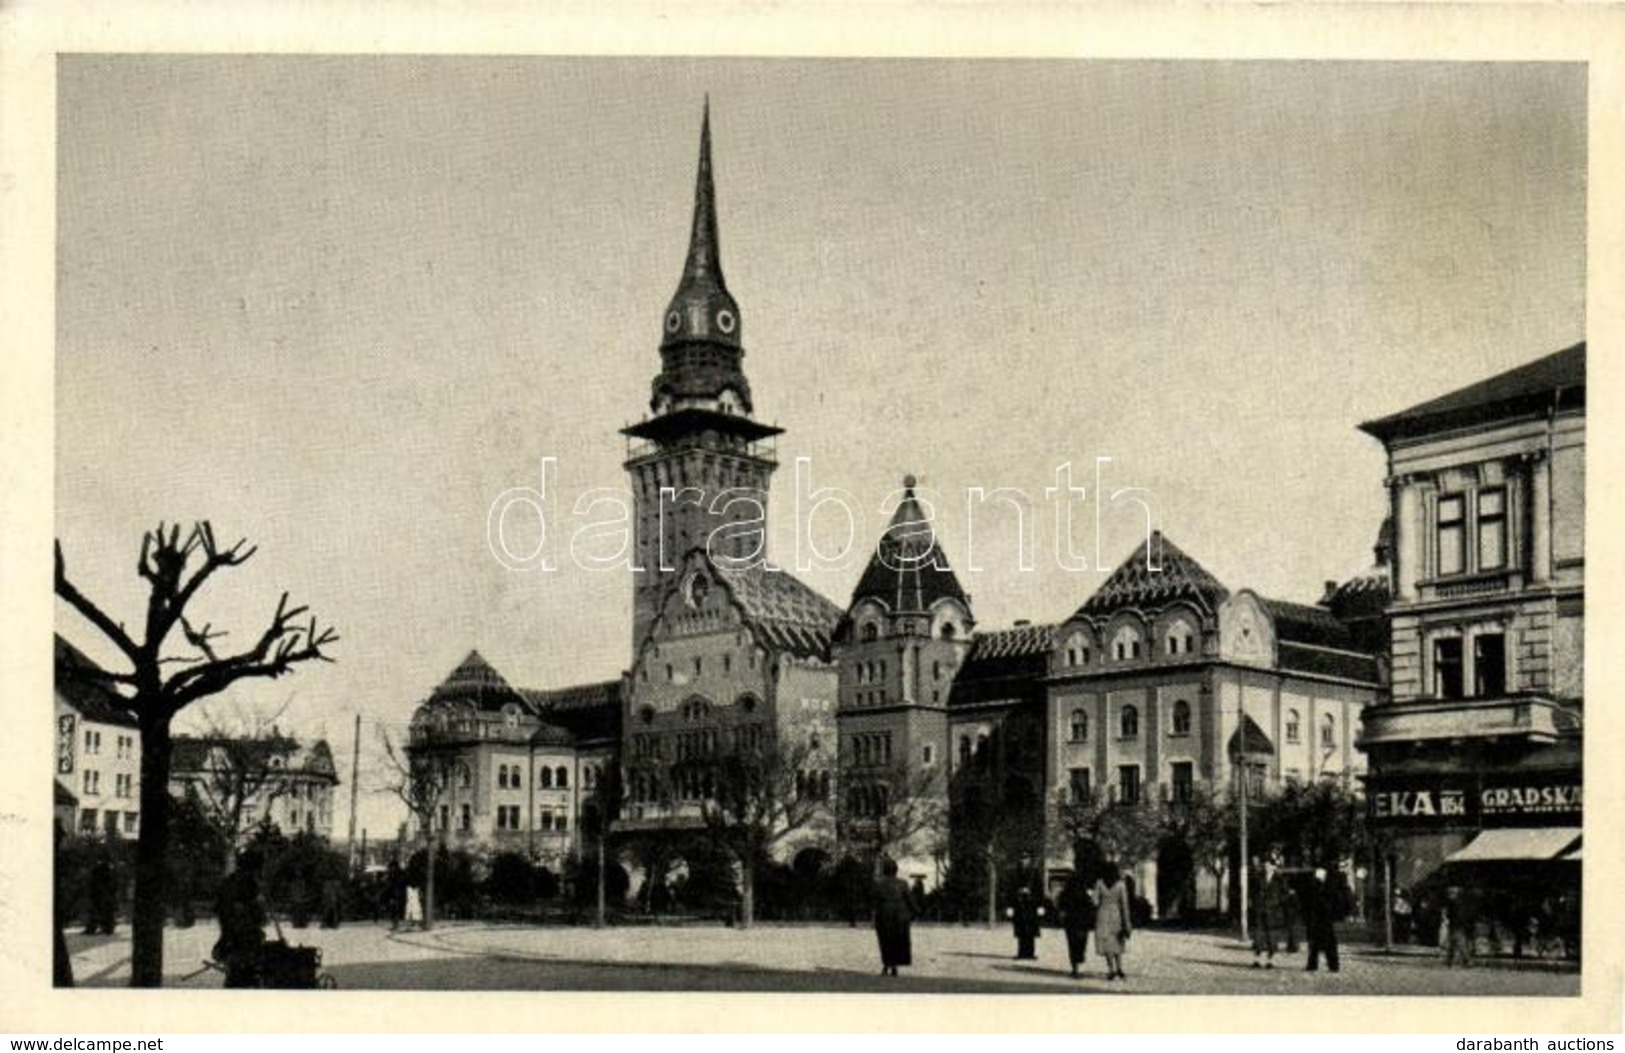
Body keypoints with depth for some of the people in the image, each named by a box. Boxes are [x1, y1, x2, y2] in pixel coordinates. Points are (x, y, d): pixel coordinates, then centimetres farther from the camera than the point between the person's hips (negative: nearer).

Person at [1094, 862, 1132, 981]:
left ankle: (1111, 970, -4)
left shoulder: (1099, 883, -5)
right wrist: (1127, 922, -6)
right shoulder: (1121, 885, -7)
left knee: (1106, 943, 3)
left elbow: (1095, 901, -5)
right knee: (1117, 942, 16)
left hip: (1103, 914, 0)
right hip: (1116, 914, 0)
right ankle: (1119, 968, 7)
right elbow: (1125, 903, -8)